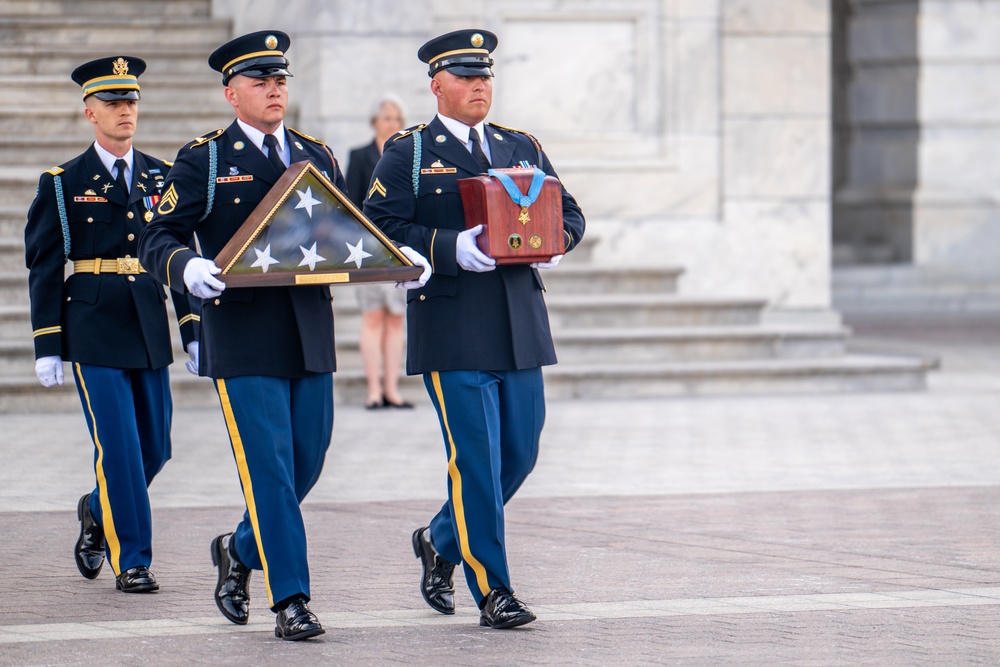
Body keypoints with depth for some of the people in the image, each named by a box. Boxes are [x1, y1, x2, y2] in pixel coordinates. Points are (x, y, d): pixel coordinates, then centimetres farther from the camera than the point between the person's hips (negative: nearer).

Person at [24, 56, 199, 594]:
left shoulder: (161, 178, 10)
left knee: (154, 446, 8)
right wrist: (47, 345, -5)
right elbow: (44, 268, 0)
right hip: (93, 333, -4)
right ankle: (131, 561, 0)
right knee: (118, 447, -8)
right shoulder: (62, 184, 0)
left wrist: (194, 331, 6)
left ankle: (97, 512, 35)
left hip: (149, 331, 4)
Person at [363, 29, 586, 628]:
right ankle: (492, 592, -1)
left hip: (521, 328, 6)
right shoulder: (408, 154, 1)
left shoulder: (522, 148, 17)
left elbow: (568, 213, 20)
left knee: (520, 452, 8)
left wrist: (552, 245, -3)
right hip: (451, 328, -5)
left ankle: (442, 541, 31)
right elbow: (382, 226, -9)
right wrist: (453, 249, -21)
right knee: (475, 458, -6)